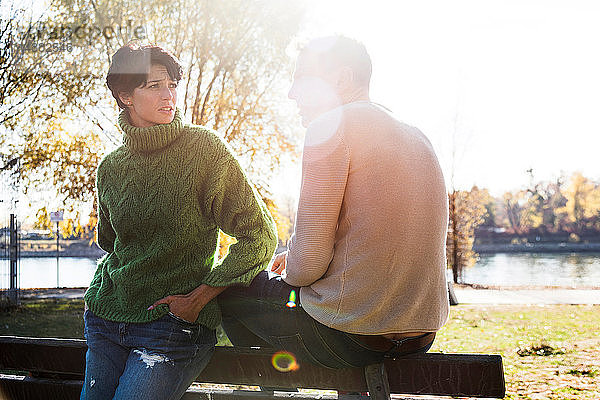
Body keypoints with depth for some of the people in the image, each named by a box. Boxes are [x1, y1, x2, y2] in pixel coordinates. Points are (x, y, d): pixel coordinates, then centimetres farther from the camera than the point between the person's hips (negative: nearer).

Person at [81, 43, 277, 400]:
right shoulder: (111, 168, 7)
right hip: (107, 320, 5)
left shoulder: (203, 149, -9)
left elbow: (260, 236, -11)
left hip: (176, 325, -5)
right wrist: (100, 296, 12)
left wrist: (197, 297, -13)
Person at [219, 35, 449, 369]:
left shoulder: (330, 127, -12)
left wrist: (292, 271, 7)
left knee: (229, 290, 14)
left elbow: (310, 257, -17)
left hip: (351, 338, -8)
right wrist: (297, 259, 21)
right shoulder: (417, 137, 13)